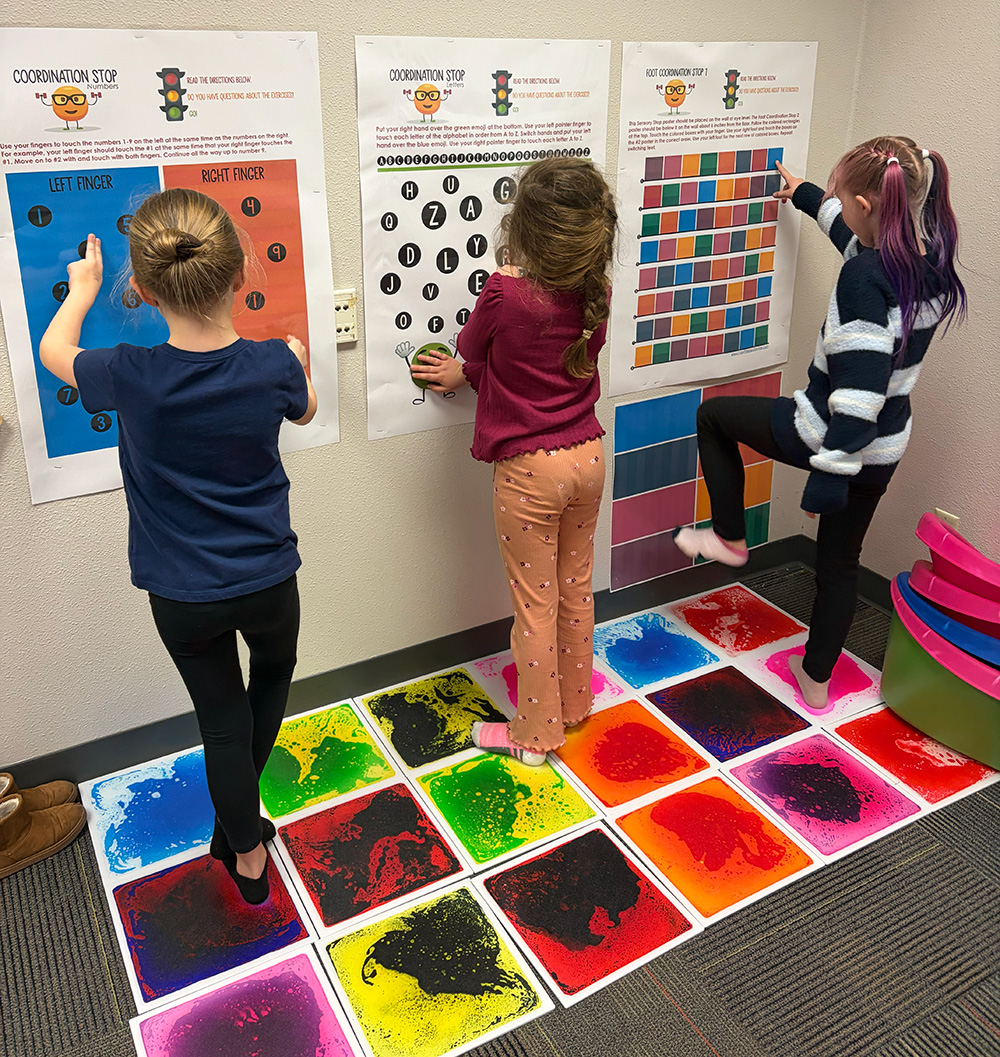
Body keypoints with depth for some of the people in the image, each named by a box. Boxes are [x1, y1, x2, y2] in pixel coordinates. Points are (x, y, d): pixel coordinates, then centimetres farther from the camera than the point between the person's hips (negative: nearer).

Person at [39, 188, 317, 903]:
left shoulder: (129, 377, -20)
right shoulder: (273, 367, -18)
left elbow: (54, 349, 4)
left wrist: (82, 289, 22)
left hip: (181, 597, -1)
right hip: (268, 580, 1)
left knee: (222, 717, 17)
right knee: (274, 675, 31)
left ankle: (248, 857, 33)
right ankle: (239, 814, 41)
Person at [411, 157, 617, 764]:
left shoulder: (505, 293, -21)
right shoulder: (596, 294, -3)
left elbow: (471, 351, -1)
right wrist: (467, 374, 16)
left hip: (529, 469, -6)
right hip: (588, 456, 6)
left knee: (535, 602, 7)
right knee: (576, 586, 21)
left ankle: (535, 733, 24)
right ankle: (574, 702, 40)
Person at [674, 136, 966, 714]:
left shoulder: (865, 277, -25)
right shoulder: (931, 260, 1)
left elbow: (859, 391, -29)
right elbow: (861, 234, 24)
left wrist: (829, 477, -25)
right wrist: (805, 195, 38)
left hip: (831, 437, -8)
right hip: (884, 449, 8)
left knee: (713, 414, 17)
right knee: (841, 561, 22)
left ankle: (730, 538, 25)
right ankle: (817, 678, 37)